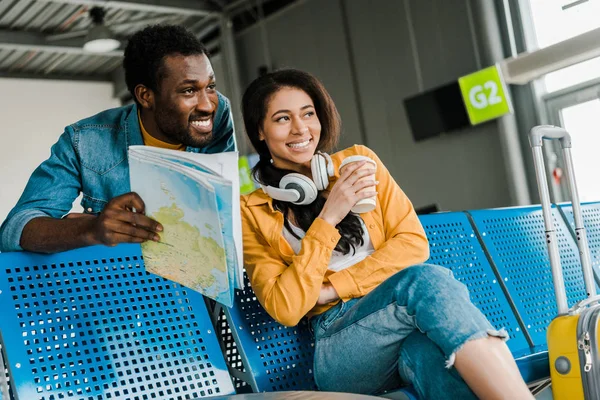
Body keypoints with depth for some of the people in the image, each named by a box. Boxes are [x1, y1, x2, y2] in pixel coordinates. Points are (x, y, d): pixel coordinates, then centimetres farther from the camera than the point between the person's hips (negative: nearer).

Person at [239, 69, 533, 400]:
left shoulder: (358, 161, 13)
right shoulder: (251, 213, 6)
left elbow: (414, 243, 4)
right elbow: (284, 309, -6)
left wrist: (331, 290, -5)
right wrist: (328, 218, -12)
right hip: (340, 348, -2)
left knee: (426, 350, -38)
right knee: (426, 280, -33)